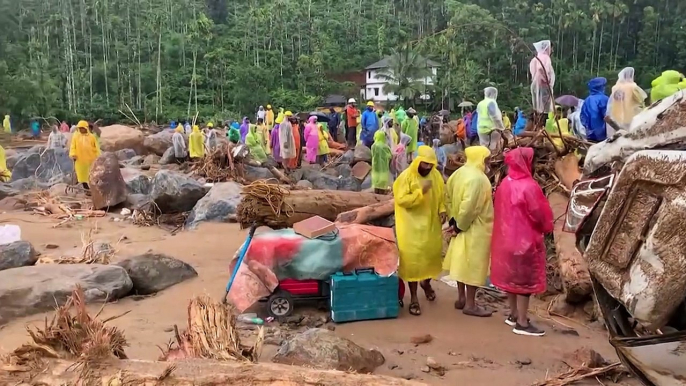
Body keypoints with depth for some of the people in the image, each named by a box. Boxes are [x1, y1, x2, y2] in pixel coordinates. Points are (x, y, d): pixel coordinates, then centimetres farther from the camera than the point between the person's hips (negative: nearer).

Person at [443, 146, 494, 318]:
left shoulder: (459, 173, 6)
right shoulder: (477, 178, -23)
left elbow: (448, 197, 9)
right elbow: (469, 206, -29)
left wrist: (453, 220, 6)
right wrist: (460, 225, -17)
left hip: (462, 225, 9)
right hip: (476, 228, -9)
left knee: (463, 261, 16)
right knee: (474, 265, -1)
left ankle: (461, 298, 27)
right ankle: (470, 305, 7)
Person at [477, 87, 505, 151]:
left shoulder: (480, 103, 15)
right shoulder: (491, 102, -9)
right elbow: (494, 117, -17)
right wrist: (501, 127, -10)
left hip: (481, 129, 8)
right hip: (491, 129, -8)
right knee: (493, 148, -7)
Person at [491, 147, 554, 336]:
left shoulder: (505, 183, 4)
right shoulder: (529, 186, -20)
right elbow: (538, 214, -14)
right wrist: (546, 227, 5)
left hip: (506, 237, 8)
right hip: (525, 239, -8)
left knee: (512, 275, 17)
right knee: (525, 279, 0)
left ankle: (513, 315, 28)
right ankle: (522, 323, 6)